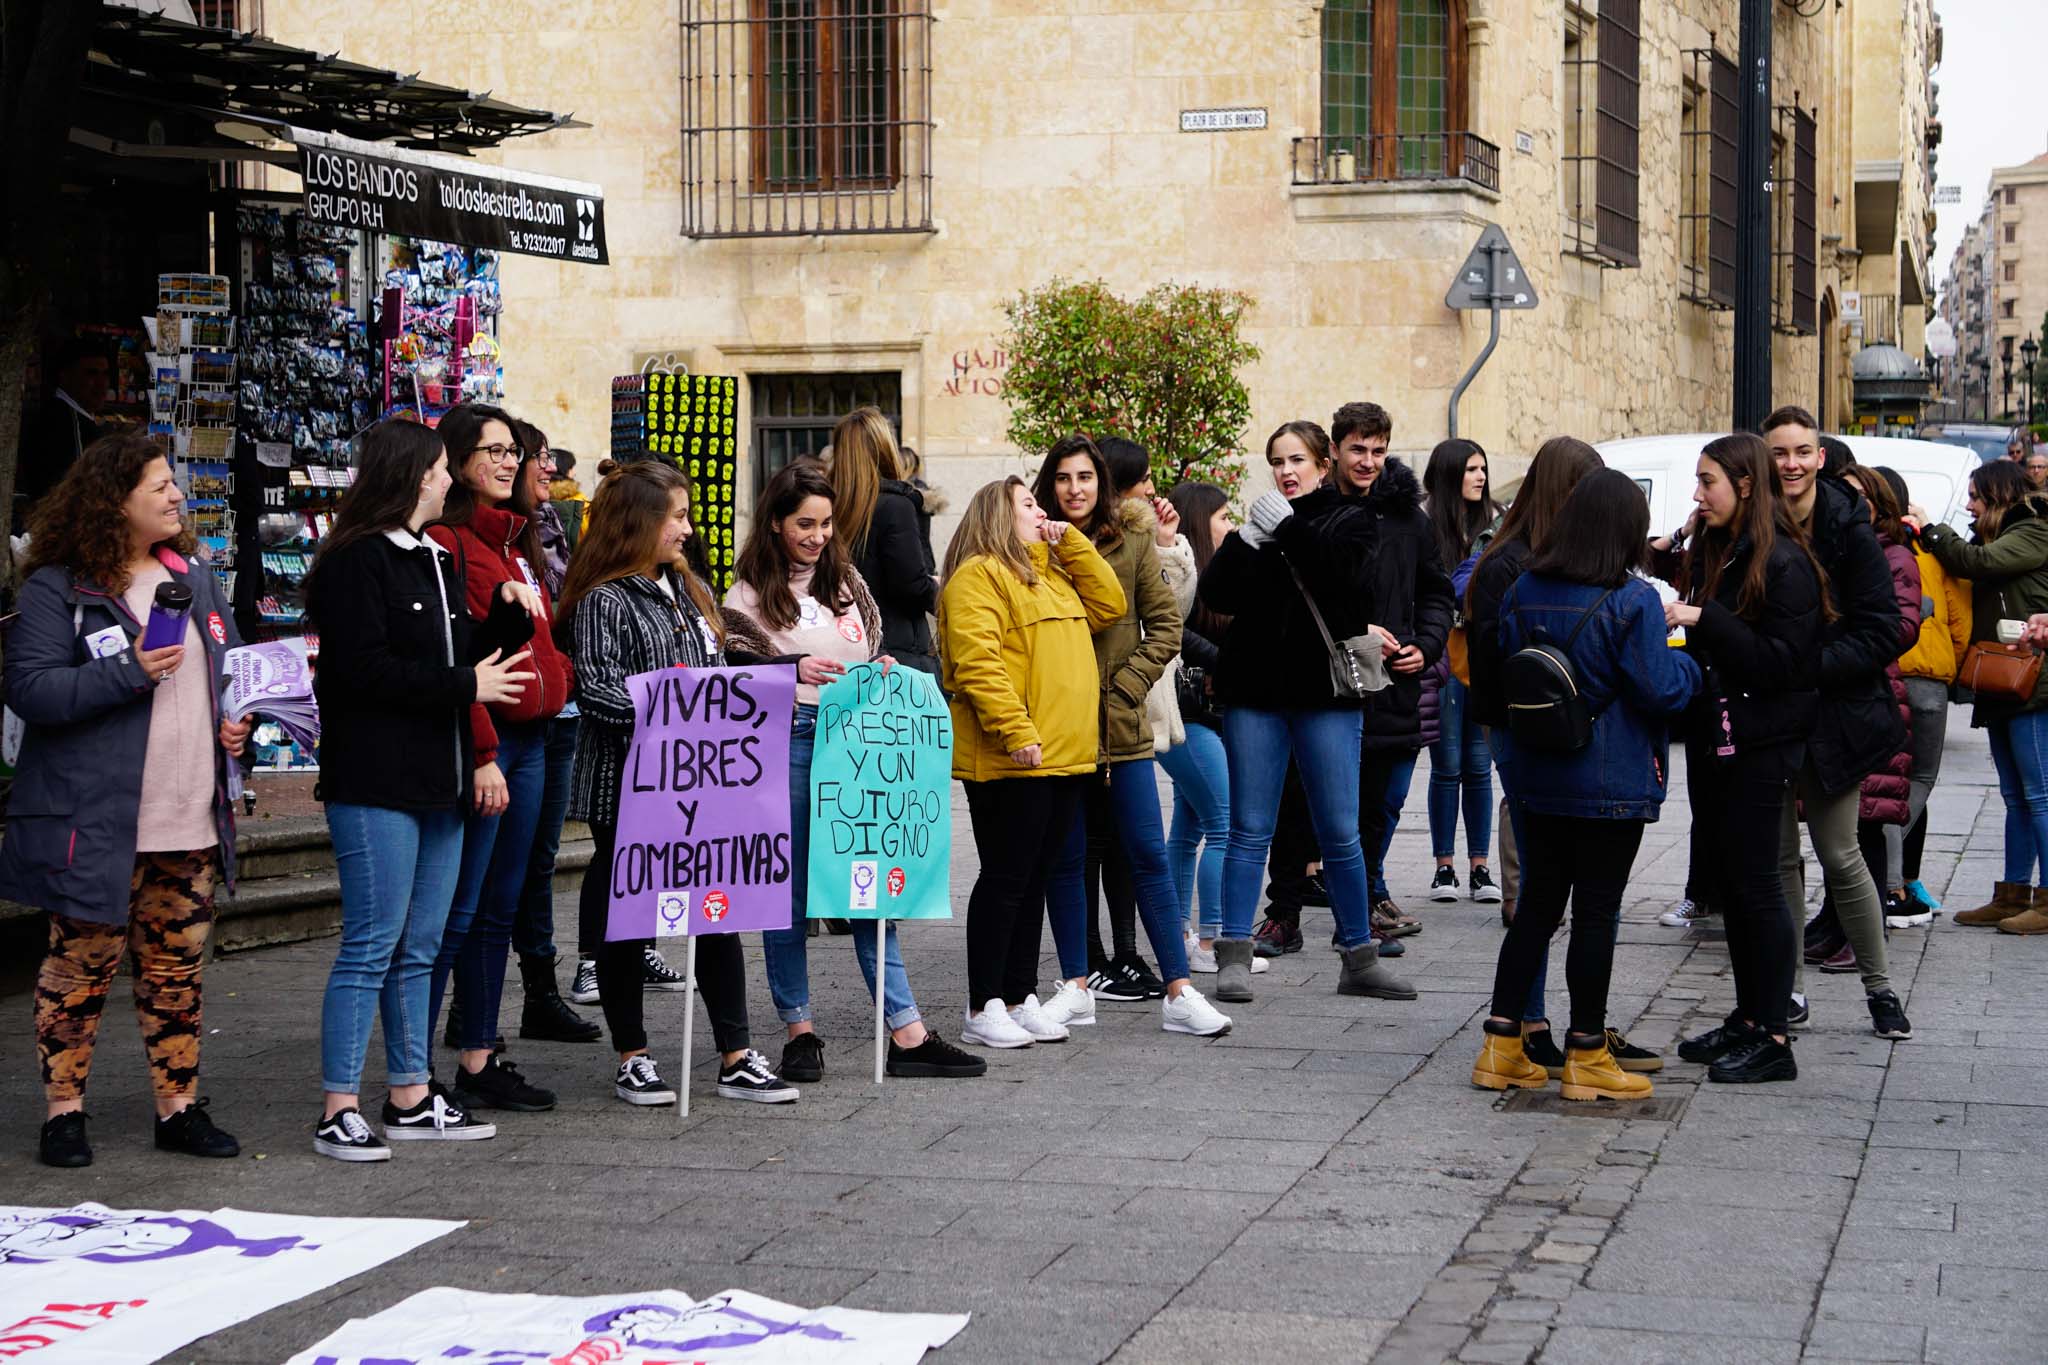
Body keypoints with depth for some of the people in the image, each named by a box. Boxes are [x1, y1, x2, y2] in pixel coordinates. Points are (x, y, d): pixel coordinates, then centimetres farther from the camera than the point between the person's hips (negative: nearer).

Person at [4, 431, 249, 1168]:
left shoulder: (194, 580, 13)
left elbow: (233, 669, 25)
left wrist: (237, 722, 6)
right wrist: (130, 673, -22)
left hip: (191, 822, 6)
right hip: (98, 823, -6)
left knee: (178, 968, 10)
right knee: (81, 965, 1)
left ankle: (179, 1106, 18)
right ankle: (63, 1111, 12)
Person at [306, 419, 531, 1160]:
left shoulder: (436, 559, 19)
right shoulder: (357, 561, -10)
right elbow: (361, 668, -18)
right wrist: (465, 685, -14)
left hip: (436, 781, 9)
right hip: (375, 784, -9)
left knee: (420, 947, 12)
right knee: (372, 945, -8)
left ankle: (413, 1098, 18)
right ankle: (338, 1111, -3)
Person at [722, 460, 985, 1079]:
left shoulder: (846, 579, 16)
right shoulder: (751, 593, 0)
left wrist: (881, 670, 5)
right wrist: (793, 670, -19)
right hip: (788, 741, -4)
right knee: (789, 887, 1)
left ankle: (907, 1033, 2)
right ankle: (799, 1030, 11)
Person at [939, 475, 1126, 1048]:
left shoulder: (1051, 574, 22)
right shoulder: (977, 577, -8)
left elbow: (1108, 605, 17)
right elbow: (976, 661, -18)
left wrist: (1071, 543, 11)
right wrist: (1016, 732, -25)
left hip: (1064, 756, 9)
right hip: (1010, 762, -9)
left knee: (1034, 877, 12)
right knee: (1005, 877, -5)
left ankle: (1022, 999, 18)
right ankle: (983, 1010, 0)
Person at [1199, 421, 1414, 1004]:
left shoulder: (1349, 520, 5)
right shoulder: (1260, 523, 10)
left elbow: (1347, 579, -15)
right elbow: (1216, 595, -2)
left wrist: (1288, 526, -16)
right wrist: (1246, 539, -16)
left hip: (1326, 695, -2)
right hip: (1255, 693, 2)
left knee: (1340, 835, 2)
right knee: (1249, 830, 1)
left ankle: (1360, 959, 12)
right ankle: (1233, 958, 3)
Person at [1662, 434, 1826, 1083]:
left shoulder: (1784, 563, -14)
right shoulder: (1710, 551, 12)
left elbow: (1783, 662, -20)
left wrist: (1703, 620, -23)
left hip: (1758, 748, -9)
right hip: (1711, 738, 9)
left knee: (1756, 884, -4)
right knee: (1727, 882, 13)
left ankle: (1774, 1037, 2)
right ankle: (1748, 1018, 23)